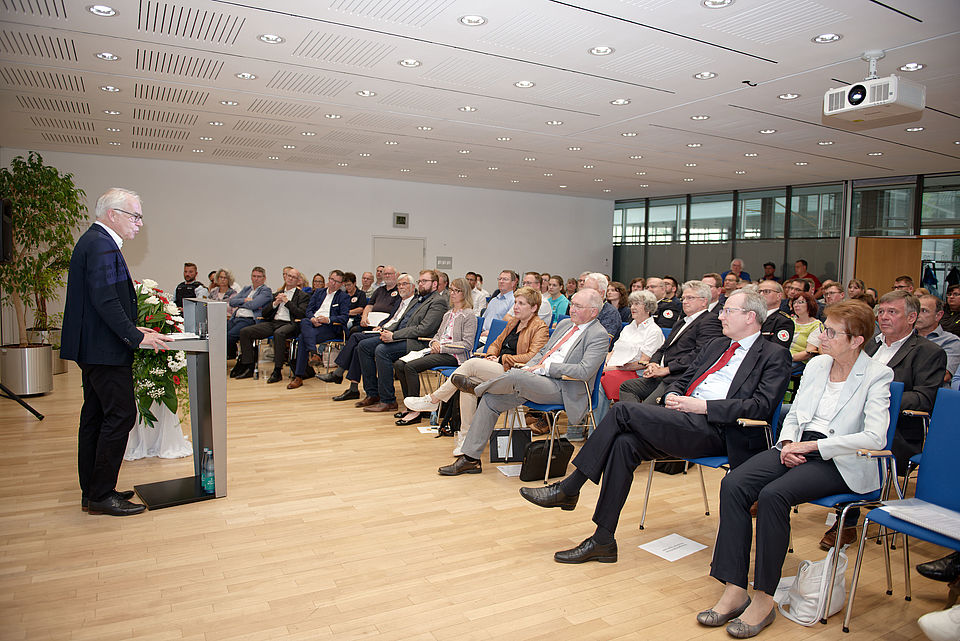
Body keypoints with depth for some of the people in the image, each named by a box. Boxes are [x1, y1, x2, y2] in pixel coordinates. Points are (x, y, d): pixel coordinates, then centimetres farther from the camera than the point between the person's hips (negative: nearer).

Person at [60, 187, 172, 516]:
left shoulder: (93, 240, 17)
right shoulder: (102, 245, -16)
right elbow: (105, 301, -24)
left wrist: (134, 329, 15)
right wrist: (136, 336, -20)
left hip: (92, 349, 11)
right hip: (105, 350, -11)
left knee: (95, 416, 14)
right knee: (120, 415, -6)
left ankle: (92, 490, 24)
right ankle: (101, 495, 2)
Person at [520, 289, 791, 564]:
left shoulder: (775, 356, 5)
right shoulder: (717, 345, 27)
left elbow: (762, 405, -9)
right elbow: (682, 379, 27)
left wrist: (703, 406, -15)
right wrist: (672, 396, 2)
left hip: (716, 429, -7)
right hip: (684, 422, 7)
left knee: (624, 410, -22)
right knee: (624, 443, -22)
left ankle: (568, 489, -11)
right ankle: (603, 541, -15)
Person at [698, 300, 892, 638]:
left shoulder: (877, 375, -4)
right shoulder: (816, 365, 14)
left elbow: (875, 438, -16)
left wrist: (811, 445, -18)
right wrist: (788, 443, -3)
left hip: (840, 461, -5)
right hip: (797, 448, 6)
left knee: (773, 495, -32)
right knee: (733, 484, -21)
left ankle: (764, 598, -17)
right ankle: (734, 590, -17)